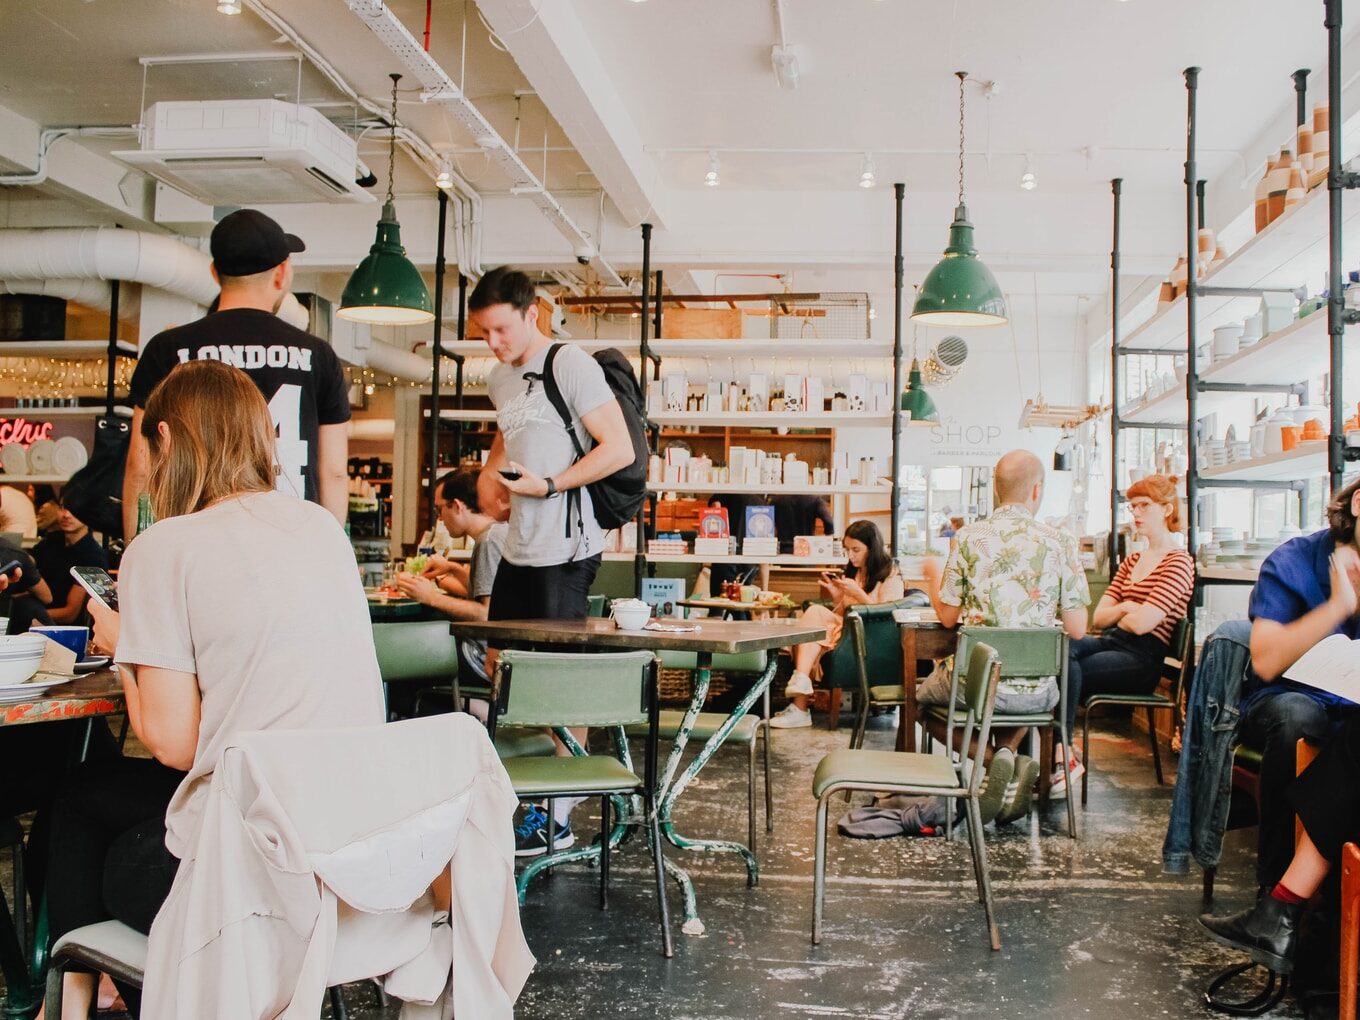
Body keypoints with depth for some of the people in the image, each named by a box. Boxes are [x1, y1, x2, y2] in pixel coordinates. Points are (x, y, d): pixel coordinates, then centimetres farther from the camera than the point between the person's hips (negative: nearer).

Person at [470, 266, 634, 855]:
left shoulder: (571, 365, -9)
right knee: (500, 668, 12)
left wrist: (548, 485, -18)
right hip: (517, 547, 9)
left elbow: (619, 449, -14)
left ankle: (559, 817, 7)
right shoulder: (500, 379, 16)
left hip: (565, 548, -9)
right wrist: (488, 476, 15)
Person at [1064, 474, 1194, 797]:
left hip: (1142, 658, -7)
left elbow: (1142, 623, -16)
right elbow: (1098, 617, 15)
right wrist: (1124, 608, -5)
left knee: (1064, 667, -29)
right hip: (1112, 643, 7)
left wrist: (1117, 617, 5)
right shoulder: (1131, 562, 22)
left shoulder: (1178, 562, -4)